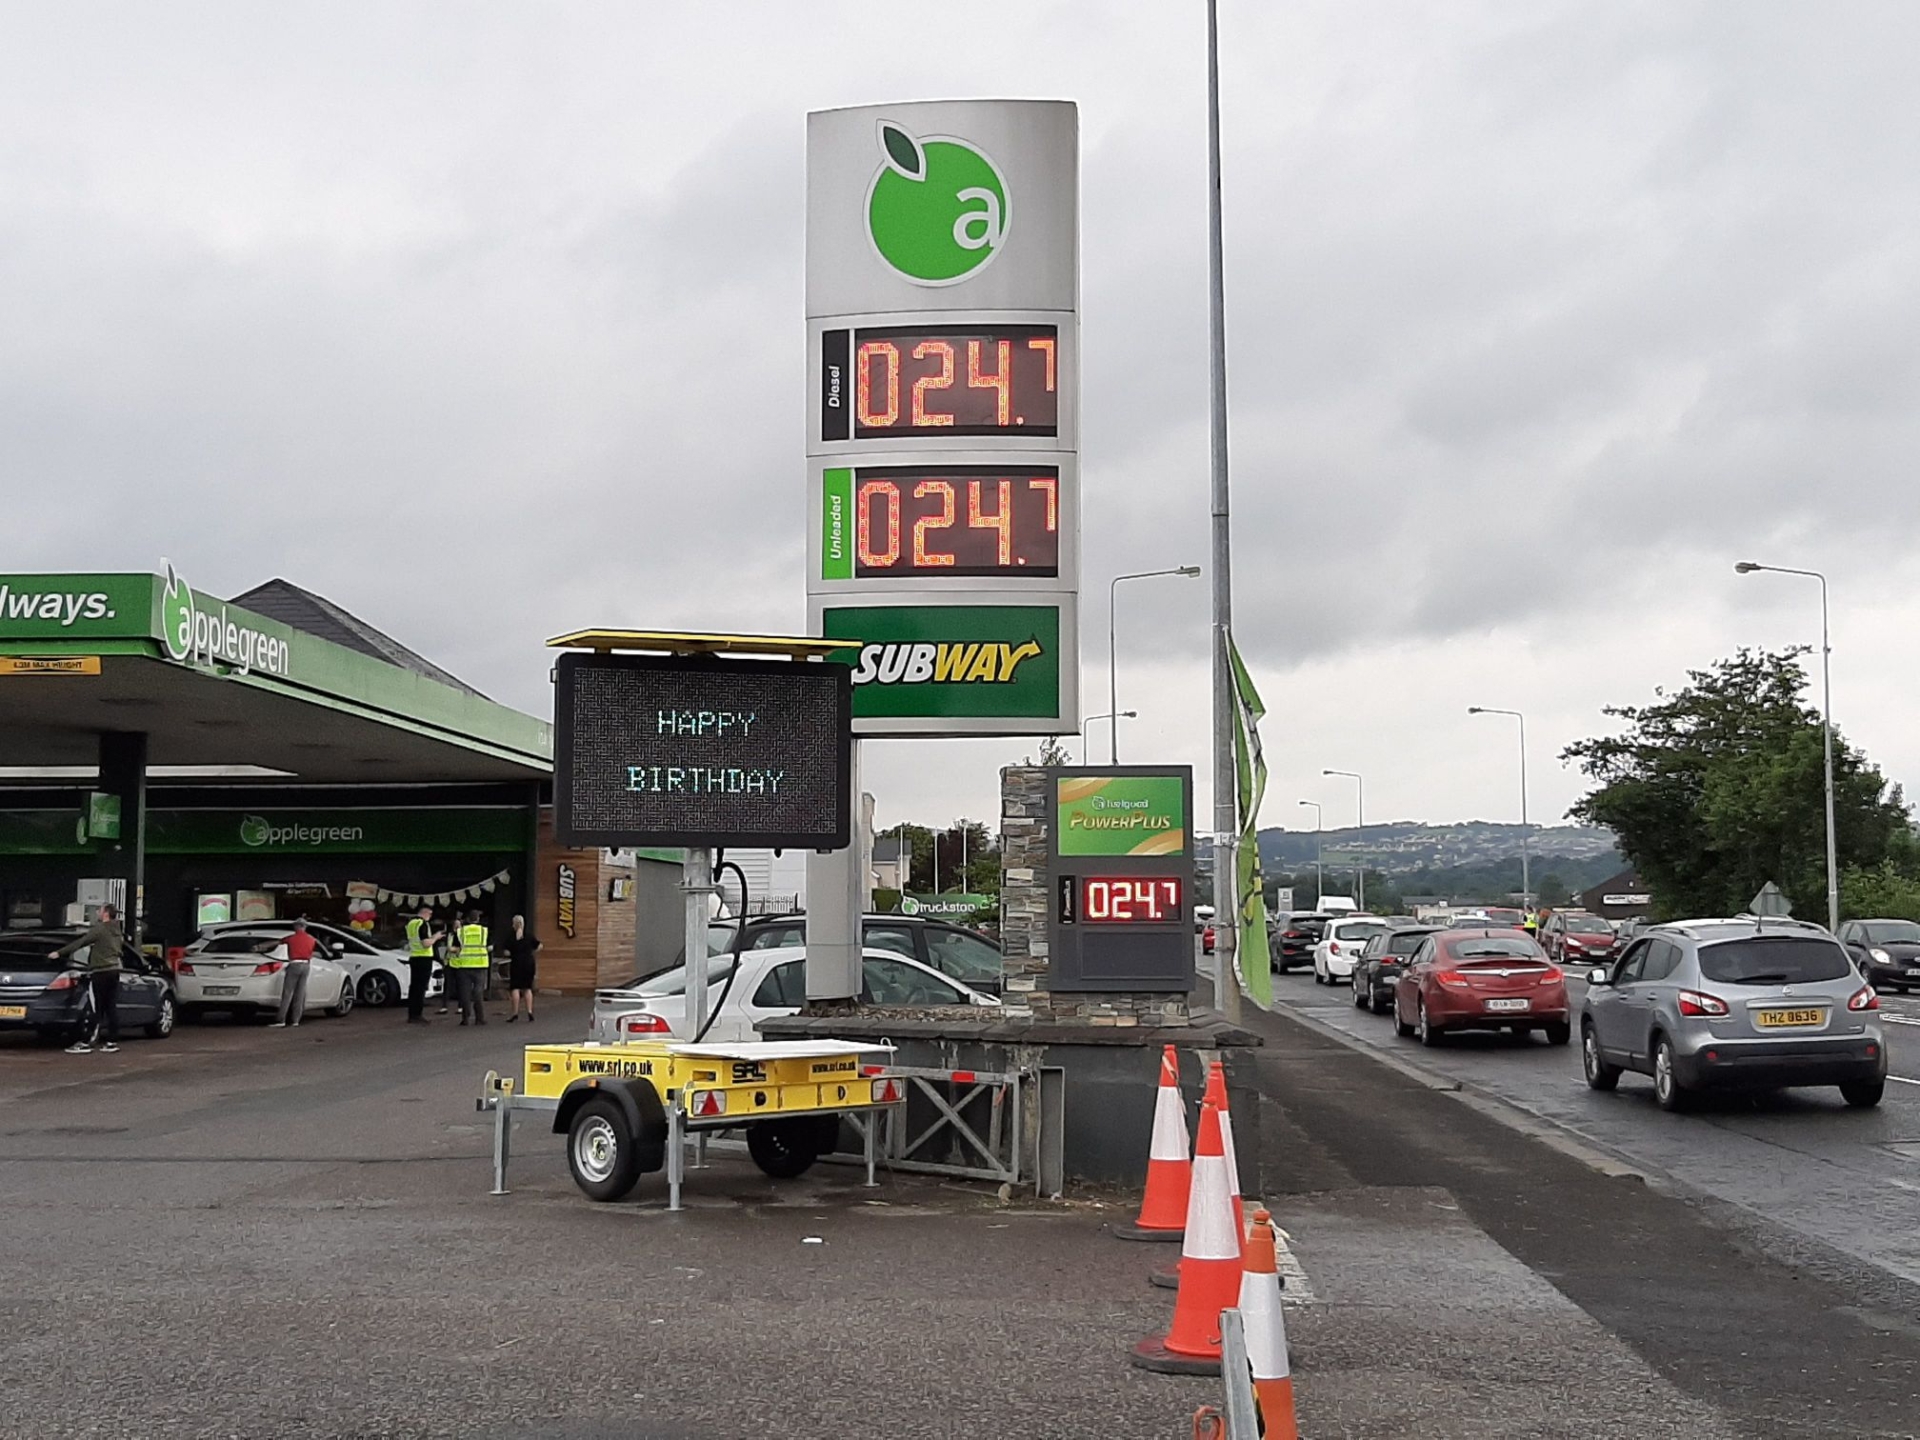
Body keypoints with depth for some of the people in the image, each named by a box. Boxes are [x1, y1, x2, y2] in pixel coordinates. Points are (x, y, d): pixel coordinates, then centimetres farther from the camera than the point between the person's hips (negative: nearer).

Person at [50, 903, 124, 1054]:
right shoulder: (117, 931, 13)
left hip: (100, 972, -8)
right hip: (114, 970, 8)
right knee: (111, 1008, 8)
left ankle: (85, 1043, -8)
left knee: (95, 1010, -8)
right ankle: (113, 1041, 8)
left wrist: (59, 953, -18)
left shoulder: (99, 929, -12)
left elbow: (79, 943, -17)